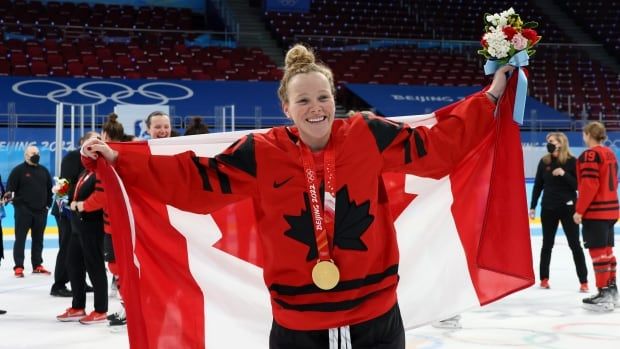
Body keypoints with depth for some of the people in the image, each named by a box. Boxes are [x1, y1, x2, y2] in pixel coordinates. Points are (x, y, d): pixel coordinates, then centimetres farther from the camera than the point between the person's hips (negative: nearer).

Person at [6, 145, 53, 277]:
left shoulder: (44, 171, 12)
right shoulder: (18, 170, -4)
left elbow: (49, 188, 18)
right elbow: (10, 187, -8)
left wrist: (48, 204, 13)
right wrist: (8, 197, -23)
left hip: (40, 211, 5)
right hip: (23, 210, -5)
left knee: (38, 239, 11)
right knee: (20, 238, -1)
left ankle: (37, 265, 19)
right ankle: (18, 266, 1)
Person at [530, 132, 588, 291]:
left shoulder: (572, 162, -8)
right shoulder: (544, 161, 2)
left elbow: (579, 185, -10)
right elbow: (538, 185, 8)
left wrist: (564, 174, -23)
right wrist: (533, 206, 7)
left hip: (568, 208, -3)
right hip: (548, 208, 3)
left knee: (575, 244, 0)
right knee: (547, 244, 11)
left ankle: (583, 281, 4)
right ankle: (544, 278, 21)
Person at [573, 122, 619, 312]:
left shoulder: (590, 155, -14)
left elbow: (589, 185, -20)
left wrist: (579, 210, -16)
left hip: (595, 211, -9)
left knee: (598, 251, -6)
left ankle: (604, 294, -5)